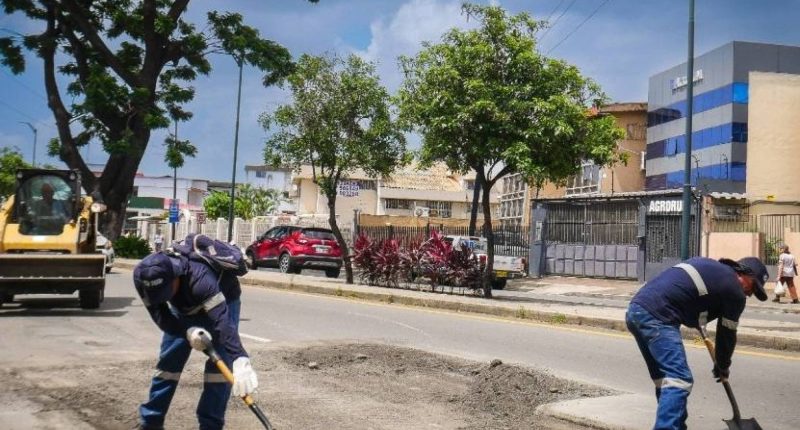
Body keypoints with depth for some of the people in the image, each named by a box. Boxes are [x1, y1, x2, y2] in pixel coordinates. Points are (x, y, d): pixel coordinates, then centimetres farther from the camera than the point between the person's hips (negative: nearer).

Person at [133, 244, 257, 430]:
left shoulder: (199, 278, -47)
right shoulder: (143, 278, -32)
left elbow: (222, 321, -57)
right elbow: (159, 315, -25)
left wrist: (240, 360, -69)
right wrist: (188, 331, -43)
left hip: (222, 300, -4)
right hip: (184, 306, 4)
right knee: (168, 360, 4)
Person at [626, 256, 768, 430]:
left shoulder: (708, 265, 25)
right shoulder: (735, 291, 4)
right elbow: (727, 334, 14)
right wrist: (723, 366, 30)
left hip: (636, 308, 9)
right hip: (655, 317, -9)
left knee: (665, 380, 17)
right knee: (679, 381, -9)